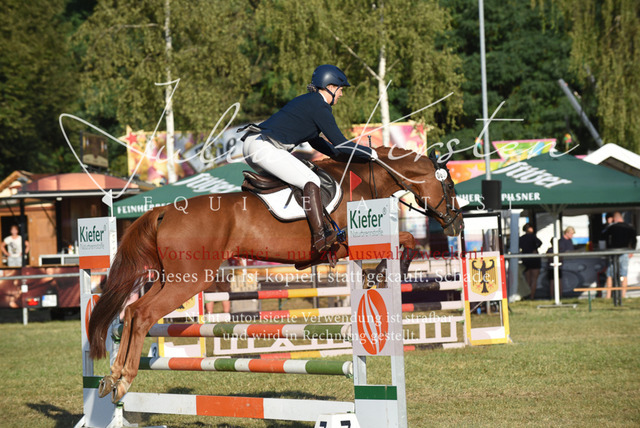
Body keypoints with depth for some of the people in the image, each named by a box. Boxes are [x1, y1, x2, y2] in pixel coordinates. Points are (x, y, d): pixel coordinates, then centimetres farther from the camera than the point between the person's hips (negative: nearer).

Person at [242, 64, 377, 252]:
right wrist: (369, 153, 7)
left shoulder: (306, 101, 24)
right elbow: (340, 144, -7)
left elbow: (315, 141, 35)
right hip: (264, 147, -11)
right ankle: (320, 237, -23)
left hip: (251, 144, 11)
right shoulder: (320, 106, -5)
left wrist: (344, 156, 32)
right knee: (310, 180, -16)